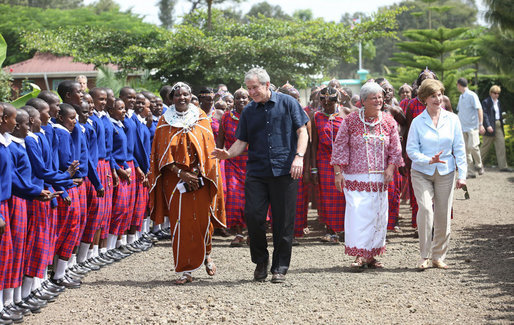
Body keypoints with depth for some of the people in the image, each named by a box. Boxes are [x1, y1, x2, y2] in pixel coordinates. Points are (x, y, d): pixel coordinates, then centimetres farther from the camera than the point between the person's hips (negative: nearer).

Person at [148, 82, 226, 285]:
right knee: (180, 224, -3)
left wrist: (196, 173, -10)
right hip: (175, 180, 0)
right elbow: (163, 153, 0)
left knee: (202, 220, -3)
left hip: (200, 178, 0)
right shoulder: (165, 122, 4)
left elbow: (208, 148, 2)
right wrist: (181, 173, -12)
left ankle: (206, 255, 26)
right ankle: (186, 271, 1)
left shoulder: (201, 118, 6)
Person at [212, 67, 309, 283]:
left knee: (283, 220, 0)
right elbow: (242, 142, 11)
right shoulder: (248, 111, 13)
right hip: (256, 172, 3)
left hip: (284, 170, -3)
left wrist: (299, 157, -11)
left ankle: (280, 267, 10)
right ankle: (260, 260, 13)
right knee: (252, 215, -7)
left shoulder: (287, 103, 4)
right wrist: (228, 154, -9)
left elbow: (302, 132, 3)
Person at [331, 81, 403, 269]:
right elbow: (340, 147, 0)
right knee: (357, 213, -12)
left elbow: (395, 148, 11)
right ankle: (359, 255, -8)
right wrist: (338, 172, -6)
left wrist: (390, 168, -2)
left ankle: (372, 255, 14)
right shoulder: (350, 121, -2)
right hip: (356, 177, -3)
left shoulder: (388, 122, 6)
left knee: (378, 215, 4)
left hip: (380, 178, 4)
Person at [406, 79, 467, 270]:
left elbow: (459, 149, 5)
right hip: (421, 173, -2)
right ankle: (424, 256, -10)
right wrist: (429, 160, -19)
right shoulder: (418, 122, -2)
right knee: (425, 208, -20)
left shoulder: (452, 119, 3)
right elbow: (411, 149, -2)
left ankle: (438, 256, 19)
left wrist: (462, 174, -1)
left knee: (443, 216, 3)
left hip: (445, 173, 2)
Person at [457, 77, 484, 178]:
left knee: (472, 146, -17)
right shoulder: (461, 97, 15)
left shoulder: (472, 95, -7)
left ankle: (479, 165, 7)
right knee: (466, 150, 2)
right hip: (463, 128, 7)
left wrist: (481, 124, -15)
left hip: (472, 126, -7)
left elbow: (479, 109, -10)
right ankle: (470, 172, 4)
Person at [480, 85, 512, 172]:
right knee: (485, 146, 0)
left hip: (498, 126, 7)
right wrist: (488, 126, -24)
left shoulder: (498, 102, 16)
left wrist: (501, 124, 16)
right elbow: (484, 115, -15)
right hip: (490, 126, -7)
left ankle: (503, 166, -1)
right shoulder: (486, 102, -7)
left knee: (501, 144, -1)